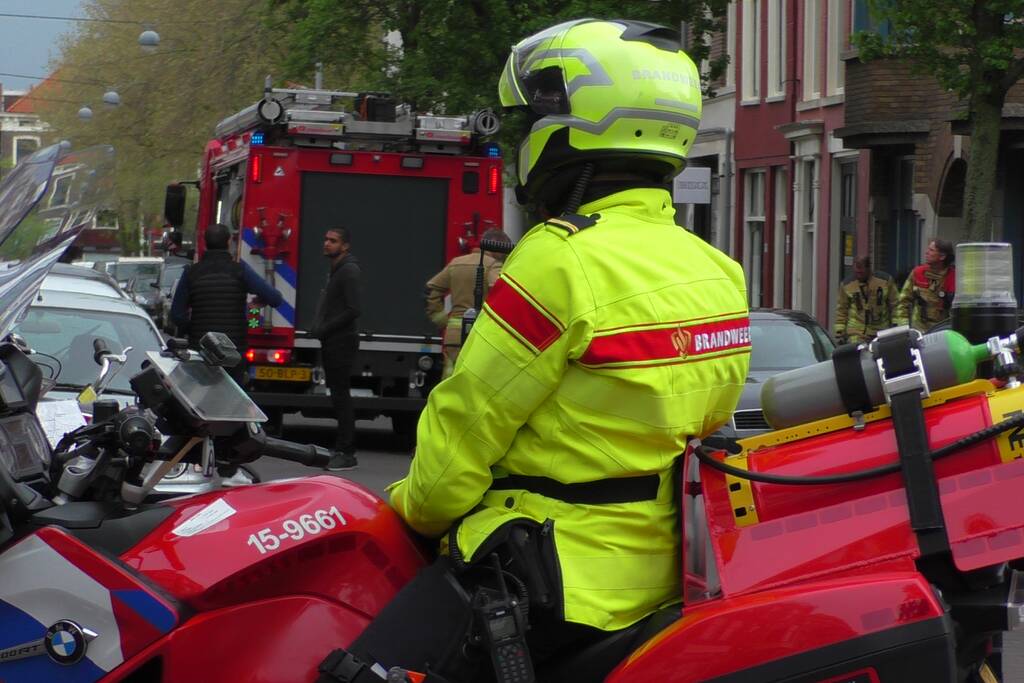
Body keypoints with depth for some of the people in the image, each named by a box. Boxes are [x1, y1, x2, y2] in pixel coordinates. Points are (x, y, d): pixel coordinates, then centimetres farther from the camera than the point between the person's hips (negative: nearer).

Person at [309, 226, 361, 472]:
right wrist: (318, 328, 10)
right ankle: (343, 449, 15)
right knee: (337, 394, 11)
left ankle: (346, 453, -10)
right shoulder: (335, 270, 18)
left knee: (341, 395, -10)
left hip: (342, 341, -10)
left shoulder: (349, 271, -13)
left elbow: (352, 310, -20)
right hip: (332, 342, 10)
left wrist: (325, 329, -18)